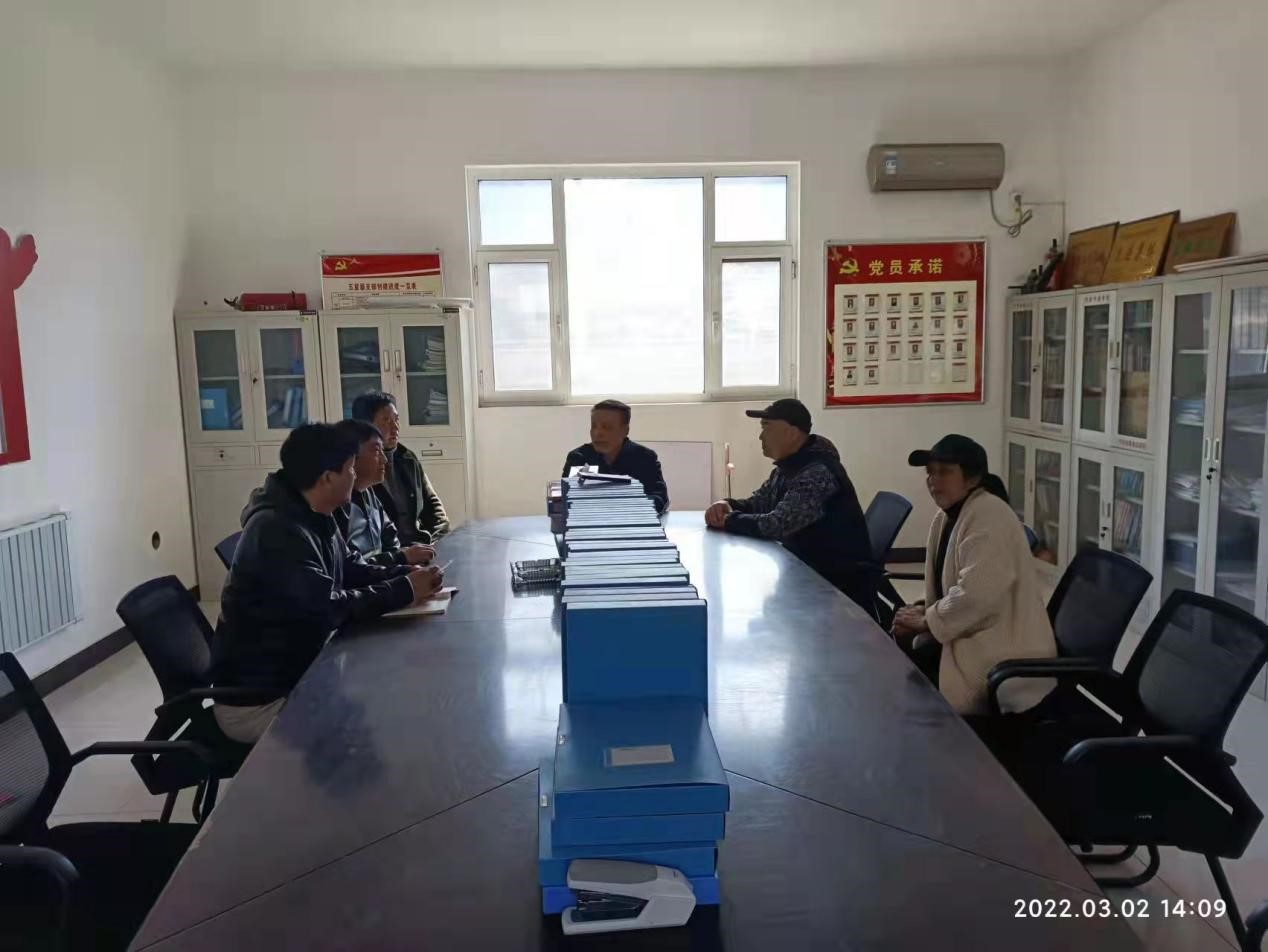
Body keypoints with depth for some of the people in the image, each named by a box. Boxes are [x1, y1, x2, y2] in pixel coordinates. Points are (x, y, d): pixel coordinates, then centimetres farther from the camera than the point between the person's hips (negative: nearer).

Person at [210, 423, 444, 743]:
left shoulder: (315, 518, 3)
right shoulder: (277, 530, -27)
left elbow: (349, 570, 13)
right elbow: (329, 608, -30)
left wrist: (404, 574, -4)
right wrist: (404, 591, -20)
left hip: (296, 673, 9)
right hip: (258, 699, -9)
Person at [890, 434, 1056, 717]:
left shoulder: (988, 516, -19)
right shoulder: (945, 518, 11)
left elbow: (976, 595, -29)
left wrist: (927, 621, -16)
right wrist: (925, 612, -3)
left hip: (1003, 654, -9)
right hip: (973, 636, 9)